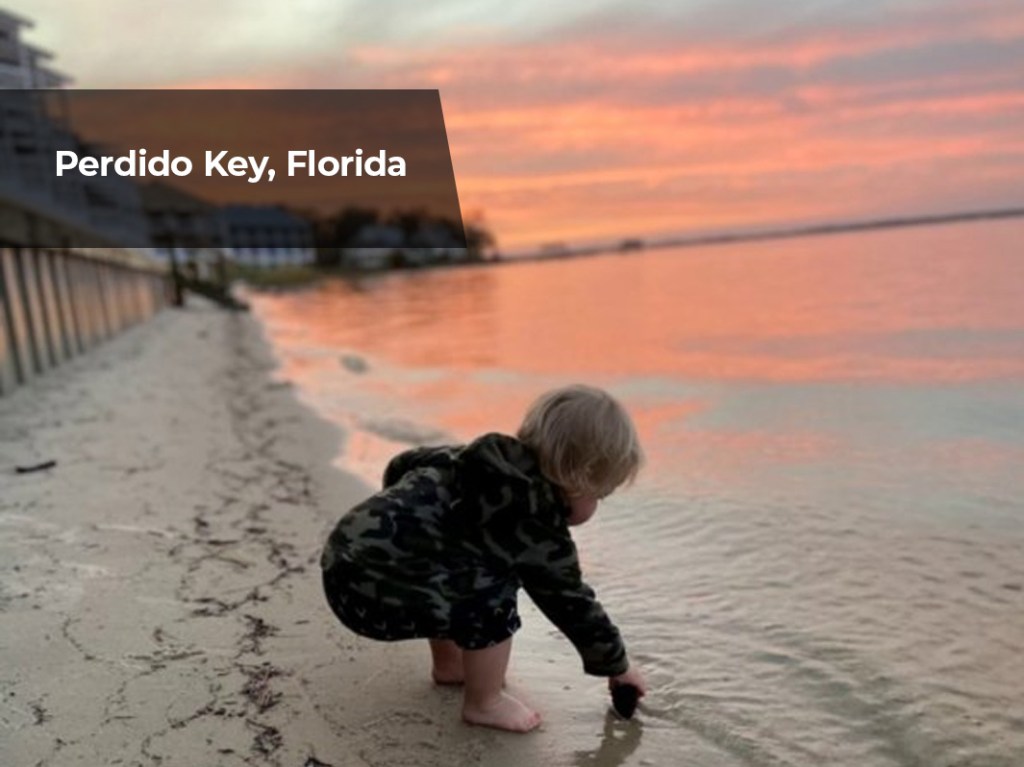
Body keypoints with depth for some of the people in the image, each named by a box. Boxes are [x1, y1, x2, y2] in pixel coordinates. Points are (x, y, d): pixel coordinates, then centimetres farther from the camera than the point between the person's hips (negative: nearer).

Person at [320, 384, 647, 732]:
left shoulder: (486, 459, 12)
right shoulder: (536, 523, -10)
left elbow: (403, 464, 23)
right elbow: (570, 602, 1)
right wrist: (616, 664, 16)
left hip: (343, 561, 10)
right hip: (378, 594, -9)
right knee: (493, 591, -7)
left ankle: (449, 664, 39)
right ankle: (484, 704, 12)